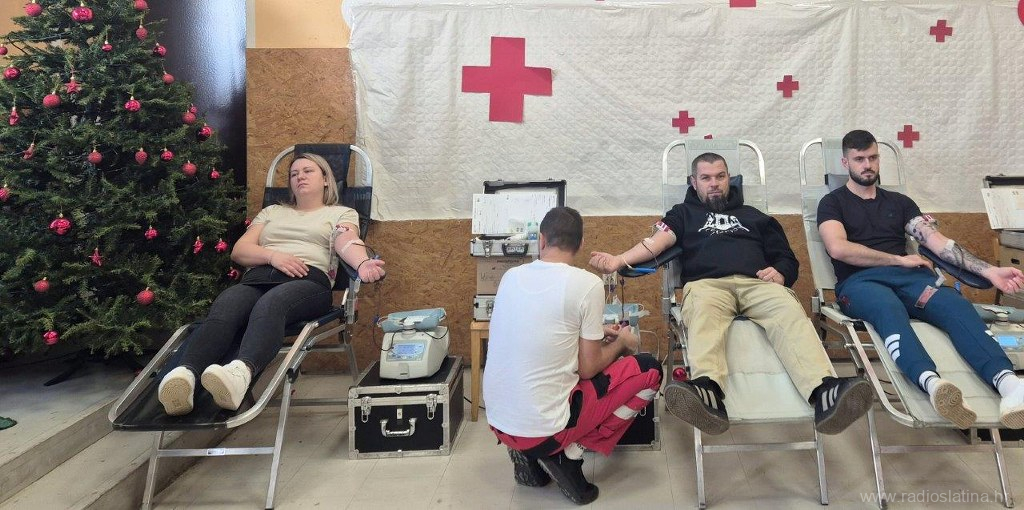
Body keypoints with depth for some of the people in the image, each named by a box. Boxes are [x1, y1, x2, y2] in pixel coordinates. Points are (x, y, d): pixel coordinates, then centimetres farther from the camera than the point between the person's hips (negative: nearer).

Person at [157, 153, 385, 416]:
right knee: (223, 309, -33)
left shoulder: (342, 213, 25)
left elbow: (347, 242, 0)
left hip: (308, 280, -3)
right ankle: (185, 374, -58)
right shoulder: (272, 211, 35)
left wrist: (363, 263, -26)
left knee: (269, 305, -40)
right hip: (257, 278, 3)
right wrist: (273, 255, -3)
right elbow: (239, 251, 21)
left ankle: (241, 371, -67)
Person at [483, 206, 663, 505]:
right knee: (650, 371, 8)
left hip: (498, 421, 6)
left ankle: (531, 456, 15)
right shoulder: (588, 284, -12)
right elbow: (588, 369, -6)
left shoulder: (511, 276, 4)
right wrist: (620, 342, 13)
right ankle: (570, 453, 2)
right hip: (541, 428, -6)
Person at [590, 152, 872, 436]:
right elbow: (659, 240, 8)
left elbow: (787, 258, 29)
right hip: (707, 283, -2)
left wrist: (780, 274, 2)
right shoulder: (684, 213, 28)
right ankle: (708, 393, -65)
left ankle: (824, 392, -56)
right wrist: (619, 260, -13)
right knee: (704, 315, -40)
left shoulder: (754, 216, 34)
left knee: (790, 314, -33)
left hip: (757, 283, 2)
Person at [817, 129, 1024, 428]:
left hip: (908, 276, 4)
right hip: (860, 281, -4)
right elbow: (838, 248, -6)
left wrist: (988, 270, -2)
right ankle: (932, 383, -65)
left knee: (957, 305, -30)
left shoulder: (899, 202, 26)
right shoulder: (833, 203, 14)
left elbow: (937, 240, 13)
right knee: (890, 310, -40)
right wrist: (900, 260, -3)